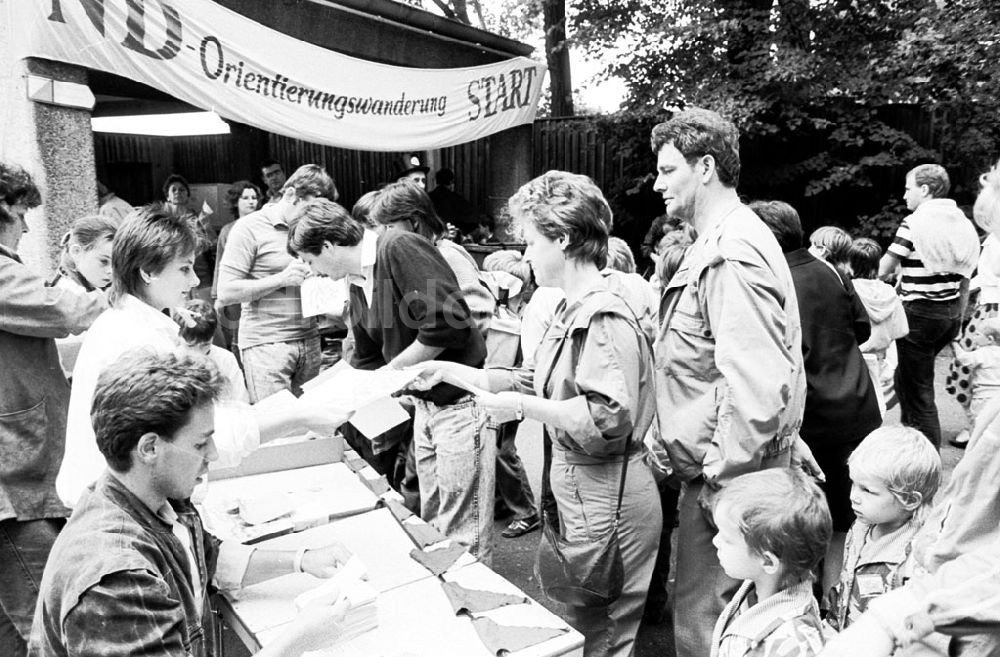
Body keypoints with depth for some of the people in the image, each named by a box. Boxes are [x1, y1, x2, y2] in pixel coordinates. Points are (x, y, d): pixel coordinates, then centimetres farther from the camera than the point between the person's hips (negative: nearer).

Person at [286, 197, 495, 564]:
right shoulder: (358, 283, 10)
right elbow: (366, 360, 20)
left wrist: (392, 370, -15)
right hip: (424, 404, 9)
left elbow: (448, 321, -27)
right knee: (432, 523, 19)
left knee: (463, 535, 2)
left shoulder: (400, 248, -18)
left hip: (459, 403, -9)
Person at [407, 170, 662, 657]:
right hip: (578, 487, 10)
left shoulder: (604, 317, -21)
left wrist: (523, 407, -22)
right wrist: (453, 372, 14)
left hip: (605, 497, -10)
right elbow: (537, 382, 16)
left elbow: (608, 418, -29)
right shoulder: (572, 311, 11)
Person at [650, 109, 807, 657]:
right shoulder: (721, 241, 14)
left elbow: (756, 386, -28)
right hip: (716, 464, 10)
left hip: (725, 474, -10)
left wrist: (723, 482, -20)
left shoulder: (730, 254, -20)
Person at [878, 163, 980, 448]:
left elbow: (883, 270, -11)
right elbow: (965, 278, 12)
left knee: (918, 389, 2)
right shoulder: (963, 223, 9)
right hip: (951, 314, 7)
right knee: (905, 377, 23)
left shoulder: (914, 223, -12)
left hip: (919, 312, -7)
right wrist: (959, 317, 19)